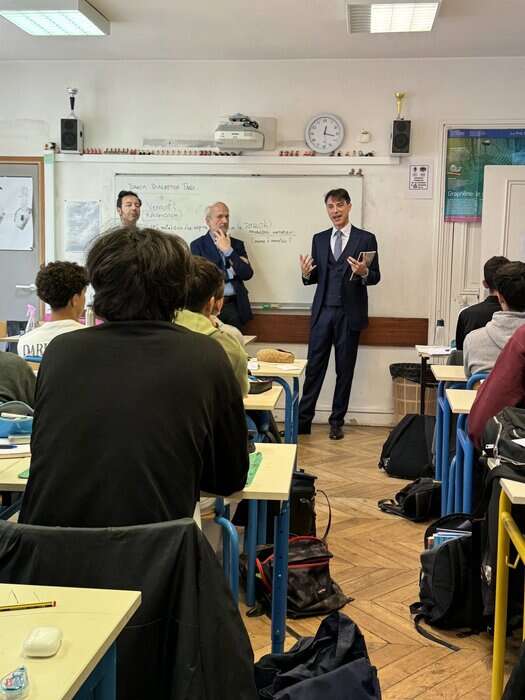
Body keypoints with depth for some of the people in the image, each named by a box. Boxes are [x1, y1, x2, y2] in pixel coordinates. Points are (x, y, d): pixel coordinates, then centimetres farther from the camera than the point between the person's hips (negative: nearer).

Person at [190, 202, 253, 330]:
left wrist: (228, 250, -4)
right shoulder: (197, 245, 6)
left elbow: (247, 274, 2)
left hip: (233, 305, 2)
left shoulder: (237, 244, 15)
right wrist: (230, 272, -2)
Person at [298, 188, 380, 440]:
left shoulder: (366, 238, 1)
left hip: (349, 313, -2)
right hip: (322, 312, 2)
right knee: (314, 368, 1)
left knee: (345, 370, 6)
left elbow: (376, 277, 0)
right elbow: (316, 277, 11)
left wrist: (364, 273, -22)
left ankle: (337, 422, 17)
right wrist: (306, 274, -11)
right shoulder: (319, 239, 11)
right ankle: (303, 420, 7)